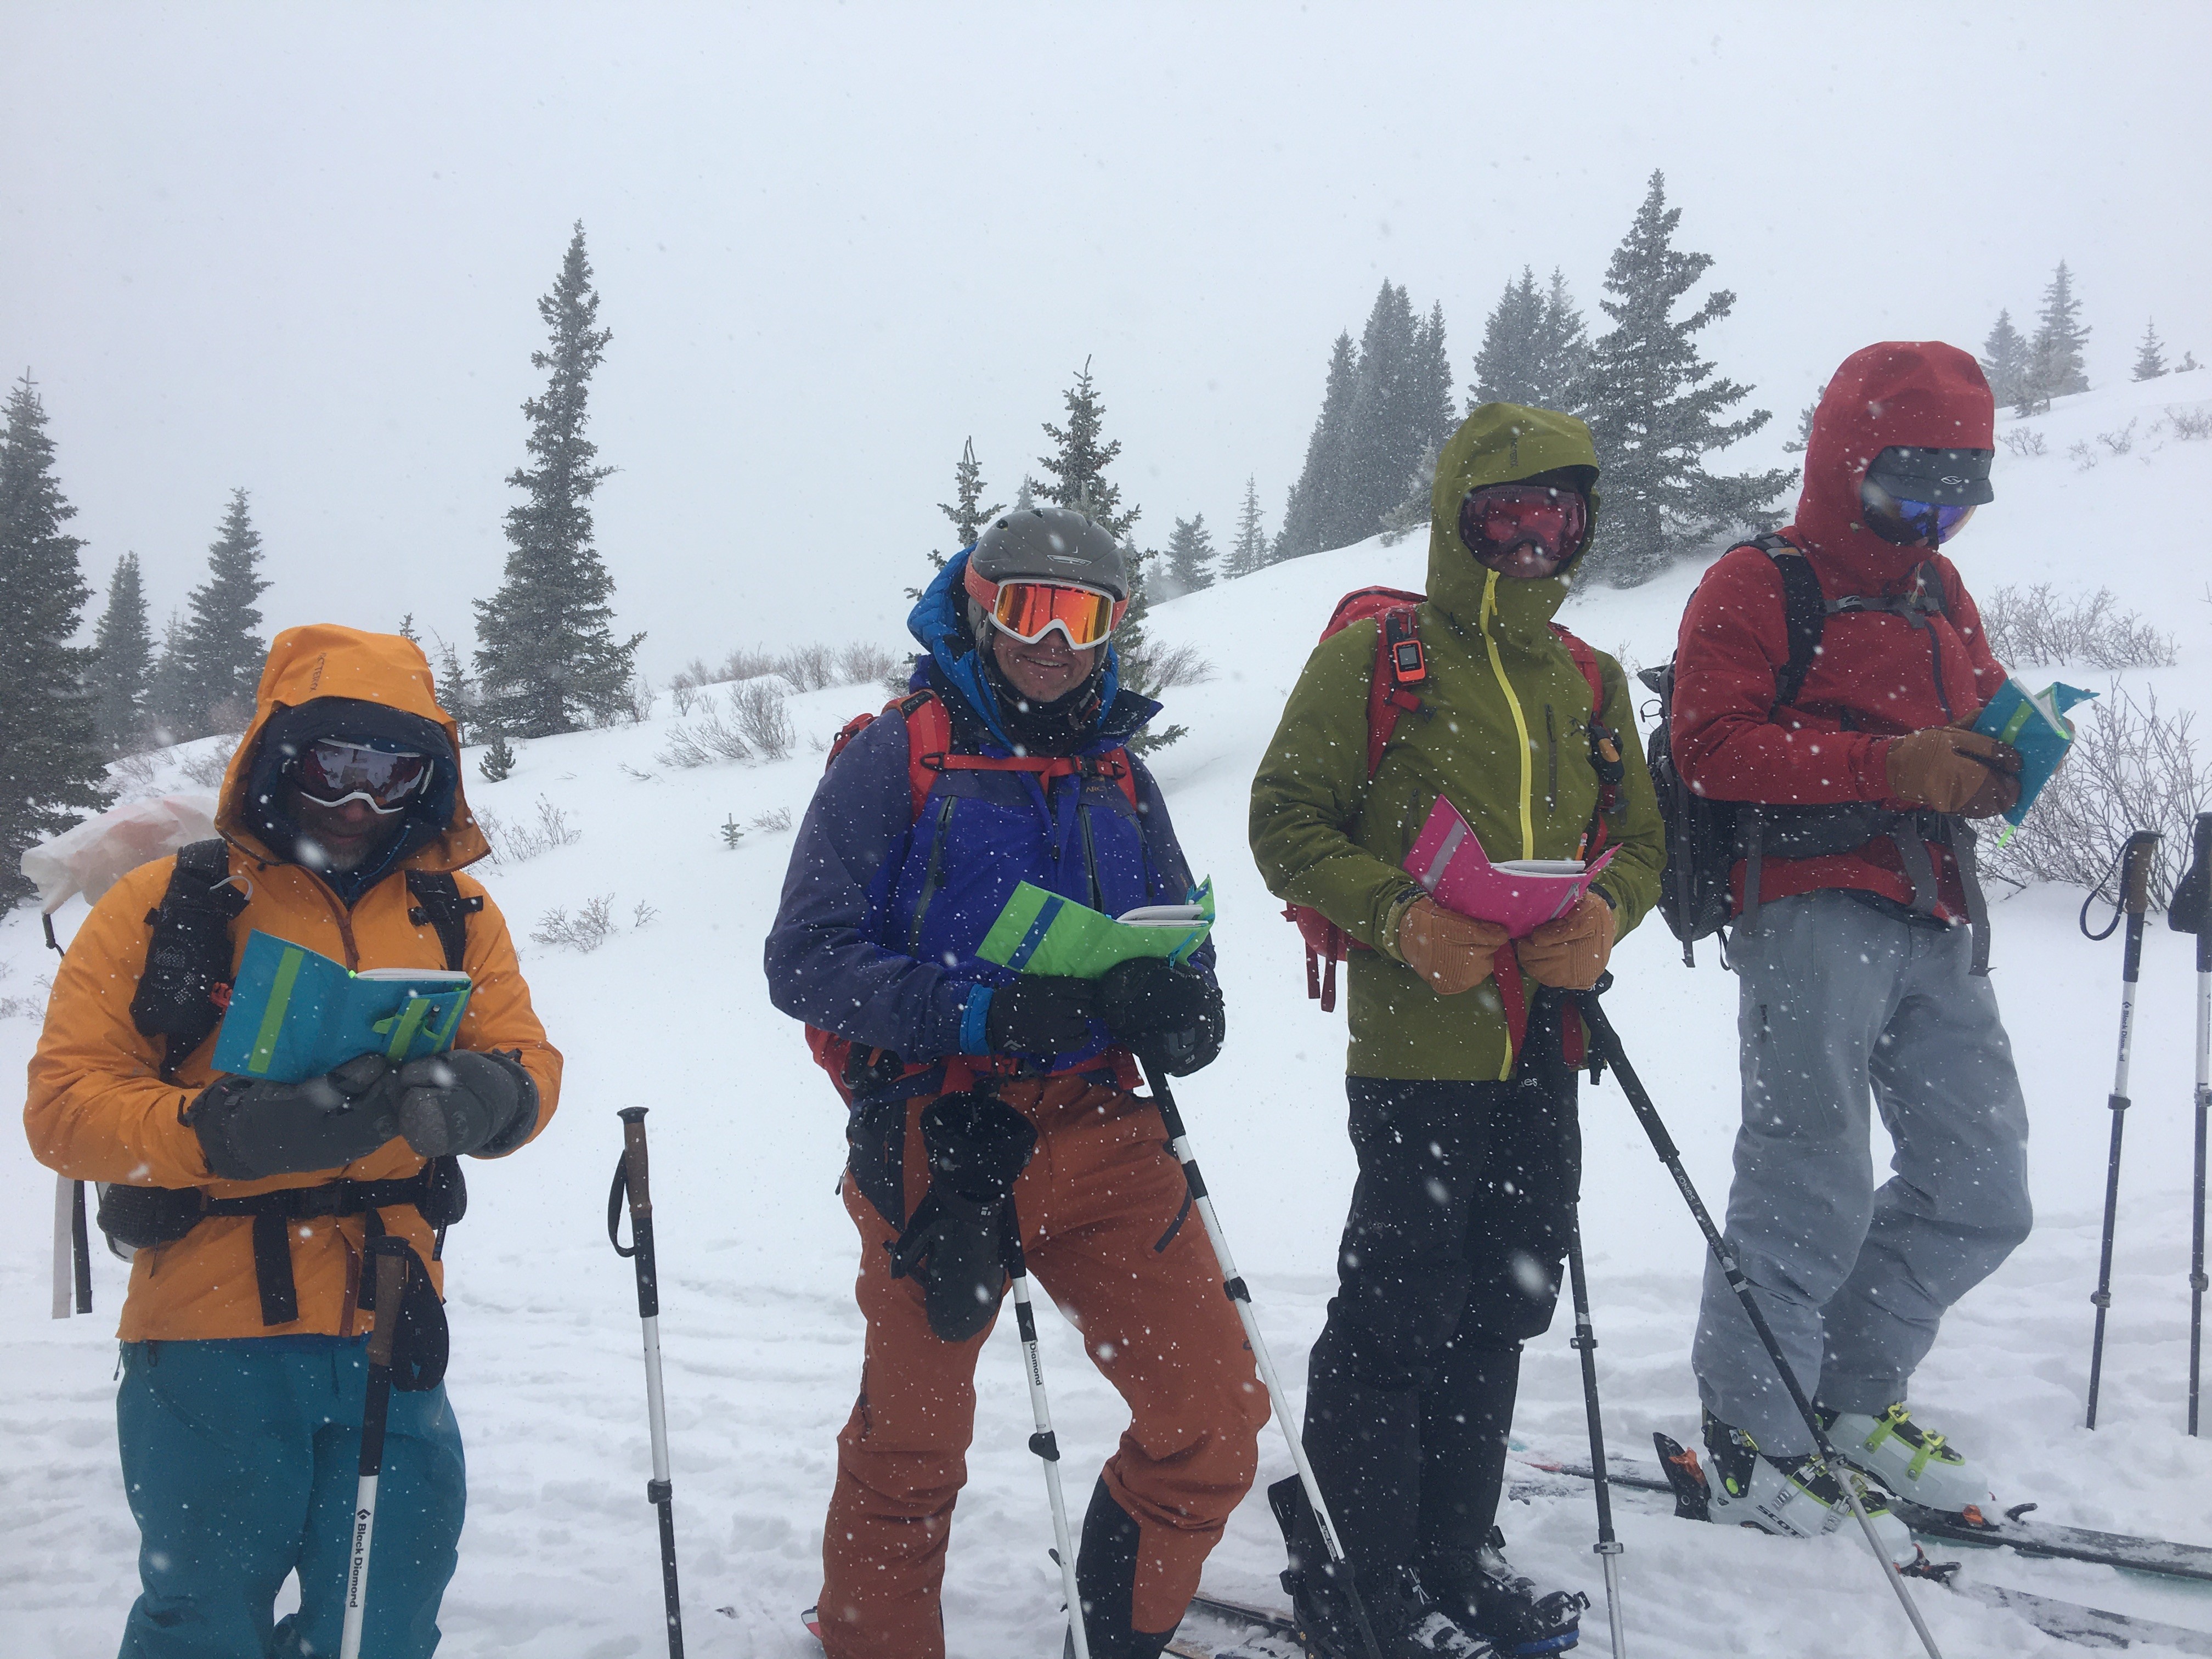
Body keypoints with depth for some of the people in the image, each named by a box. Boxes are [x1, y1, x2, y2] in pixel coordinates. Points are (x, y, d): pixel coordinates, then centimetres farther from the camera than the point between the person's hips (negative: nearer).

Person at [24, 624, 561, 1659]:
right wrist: (231, 1129, -23)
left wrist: (477, 1096, -21)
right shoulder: (163, 906, -3)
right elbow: (65, 1103, -7)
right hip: (210, 1342, -3)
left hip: (391, 1339, 3)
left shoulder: (455, 912, 8)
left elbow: (528, 1064, 4)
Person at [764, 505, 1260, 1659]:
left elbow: (1188, 975, 13)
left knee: (1215, 1425, -2)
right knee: (910, 1449, 9)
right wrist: (972, 1011, -21)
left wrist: (1175, 1009, -12)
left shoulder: (1117, 775, 14)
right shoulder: (897, 755, -2)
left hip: (1098, 1135, 4)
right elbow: (804, 961, -8)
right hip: (933, 1143, -4)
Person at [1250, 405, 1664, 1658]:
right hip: (1418, 1045, -6)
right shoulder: (1373, 657, -4)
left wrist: (1605, 916, -5)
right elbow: (1288, 821, -5)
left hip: (1542, 1050, 6)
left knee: (1500, 1311, 14)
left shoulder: (1589, 682, 14)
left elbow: (1640, 838, 17)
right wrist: (1398, 914, -19)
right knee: (1401, 1310, -2)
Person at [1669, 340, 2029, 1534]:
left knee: (1981, 1193, 8)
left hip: (1935, 920, 8)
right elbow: (1711, 745, -13)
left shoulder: (1940, 594, 23)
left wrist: (2000, 766, 4)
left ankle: (1853, 1393, 25)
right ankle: (1750, 1433, 9)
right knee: (1814, 1190, -8)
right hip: (1812, 908, -8)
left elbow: (1982, 720, 29)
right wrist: (1889, 765, -19)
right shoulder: (1757, 587, -1)